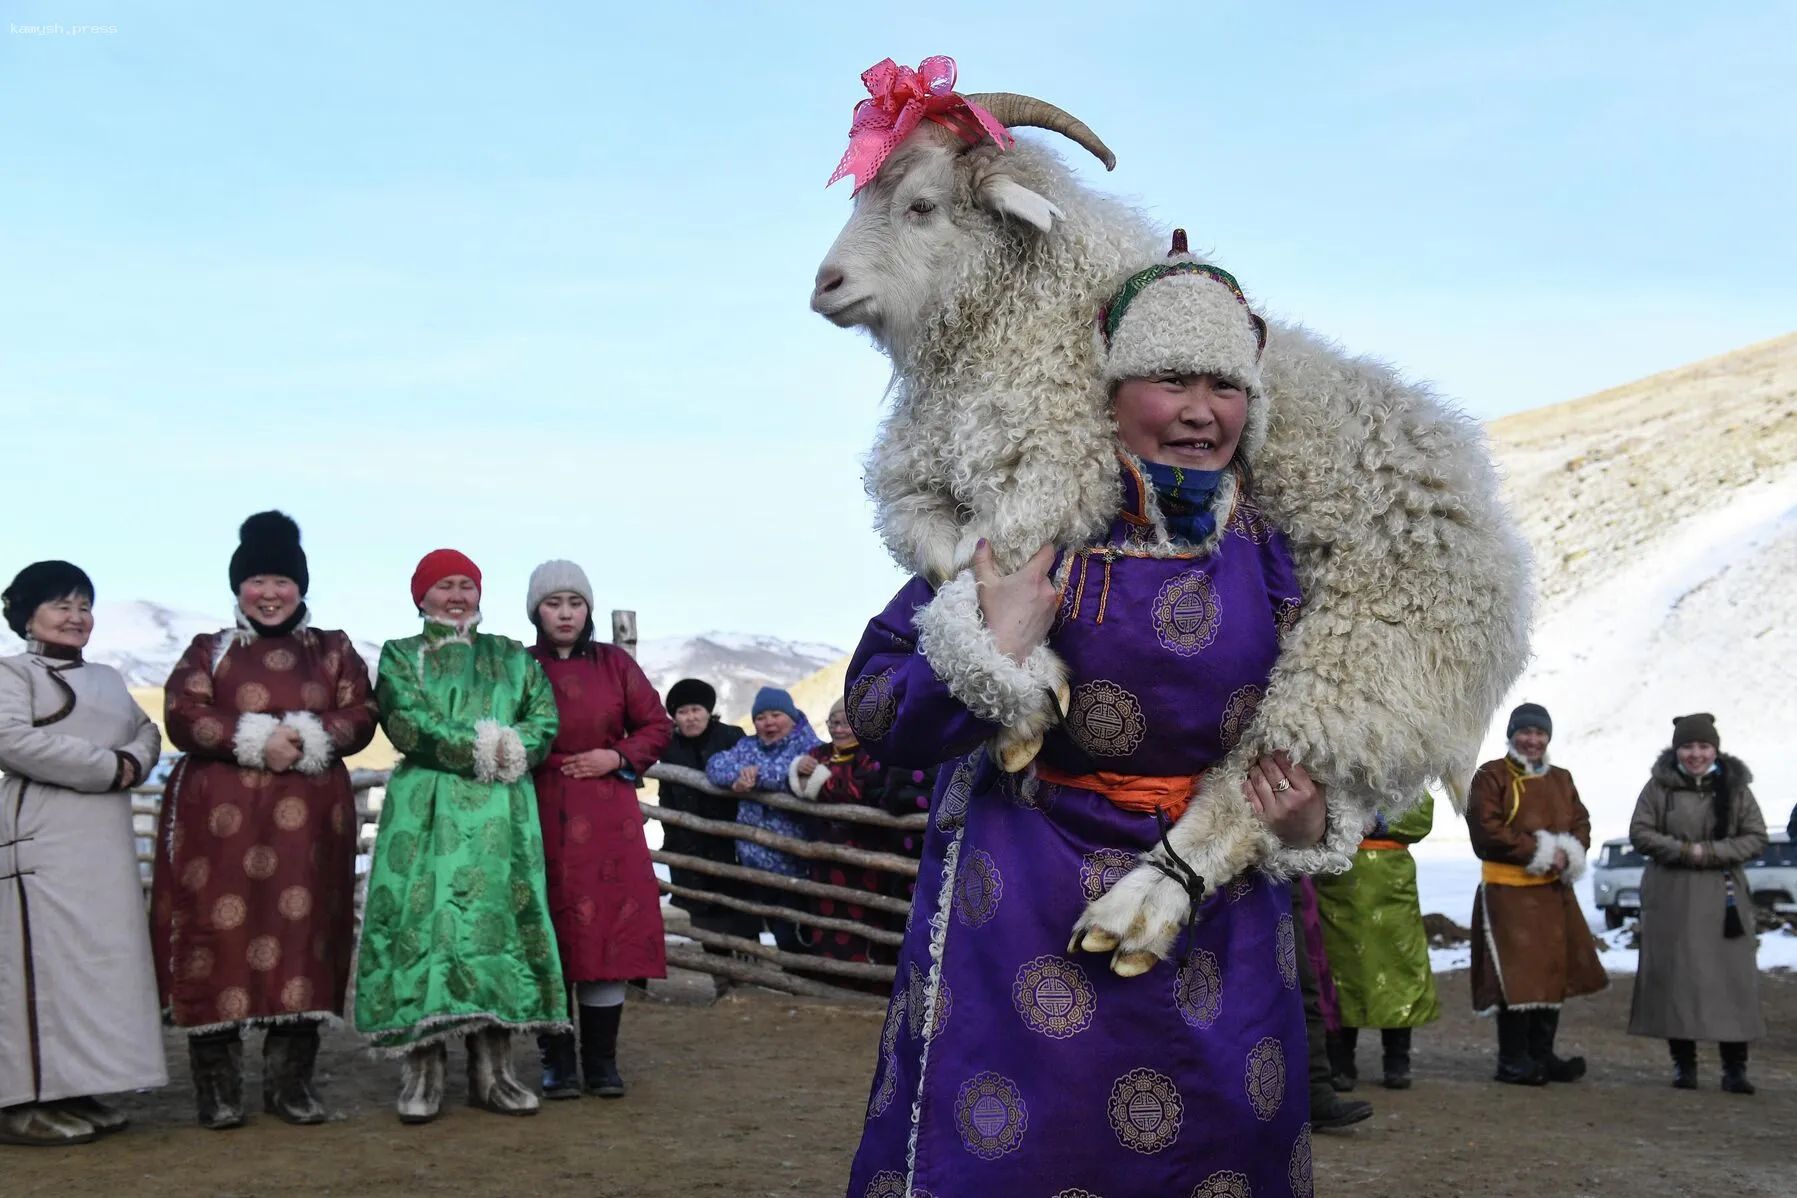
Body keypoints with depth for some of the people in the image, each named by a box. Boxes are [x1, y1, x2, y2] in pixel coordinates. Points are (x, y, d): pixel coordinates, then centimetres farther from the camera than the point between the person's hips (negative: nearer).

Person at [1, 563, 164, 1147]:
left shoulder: (108, 679, 24)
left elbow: (146, 732, 19)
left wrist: (133, 762, -6)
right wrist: (107, 767, -13)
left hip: (106, 839, 7)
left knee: (105, 956, 6)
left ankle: (78, 1091, 13)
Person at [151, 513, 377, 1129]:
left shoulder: (334, 651, 15)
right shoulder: (209, 650, 12)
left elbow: (360, 719, 4)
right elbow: (183, 718, -3)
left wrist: (309, 740, -15)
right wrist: (256, 740, -15)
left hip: (309, 817, 1)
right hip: (220, 816, -1)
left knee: (303, 929, 0)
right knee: (220, 931, -5)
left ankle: (291, 1079, 10)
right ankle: (216, 1085, 4)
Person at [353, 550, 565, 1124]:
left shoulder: (511, 657, 18)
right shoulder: (399, 656, 11)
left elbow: (544, 720, 6)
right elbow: (407, 726, -6)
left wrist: (509, 752, -13)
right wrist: (482, 749, -11)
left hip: (502, 812, 2)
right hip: (426, 811, -2)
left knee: (499, 923, -1)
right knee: (424, 923, -9)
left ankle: (492, 1072, 5)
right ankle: (420, 1074, -3)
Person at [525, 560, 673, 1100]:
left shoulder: (616, 664, 8)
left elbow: (658, 726, 10)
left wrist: (619, 758, -4)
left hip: (607, 819, 1)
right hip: (540, 821, -1)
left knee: (609, 930, -1)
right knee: (548, 935, -1)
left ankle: (601, 1060, 9)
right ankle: (557, 1062, 8)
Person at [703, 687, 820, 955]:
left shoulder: (809, 748, -5)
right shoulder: (747, 747, 13)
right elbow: (716, 765, -2)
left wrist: (757, 775, -21)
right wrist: (741, 774, -23)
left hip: (796, 862, -6)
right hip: (756, 860, 6)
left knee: (792, 935, -5)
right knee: (778, 931, 16)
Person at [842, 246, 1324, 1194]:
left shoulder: (1272, 550, 1)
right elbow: (874, 714, -13)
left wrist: (1310, 821, -3)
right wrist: (992, 650, -28)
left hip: (1222, 930, 4)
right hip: (1030, 929, -4)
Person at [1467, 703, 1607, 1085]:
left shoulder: (1561, 780, 15)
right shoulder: (1492, 777, -5)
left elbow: (1581, 824, 12)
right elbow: (1486, 831, -15)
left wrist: (1567, 853, -10)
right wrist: (1537, 851, -16)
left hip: (1555, 892, 7)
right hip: (1508, 893, -7)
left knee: (1554, 972, 8)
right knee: (1517, 976, -9)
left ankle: (1542, 1054, 18)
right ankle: (1512, 1061, -1)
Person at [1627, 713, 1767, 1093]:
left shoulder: (1735, 787, 3)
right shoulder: (1660, 786, -1)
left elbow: (1756, 838, 2)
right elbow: (1640, 832, -1)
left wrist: (1711, 852, -13)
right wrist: (1684, 850, -15)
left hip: (1723, 896, 1)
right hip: (1671, 898, -1)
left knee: (1733, 977, -2)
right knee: (1674, 976, 1)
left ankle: (1734, 1066, 4)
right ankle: (1683, 1062, 12)